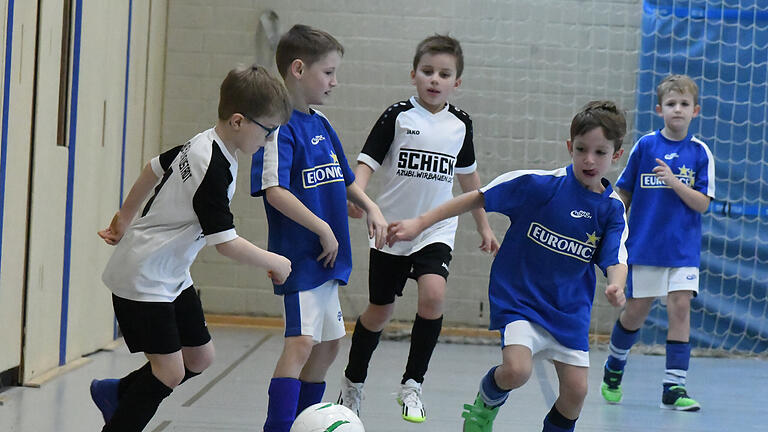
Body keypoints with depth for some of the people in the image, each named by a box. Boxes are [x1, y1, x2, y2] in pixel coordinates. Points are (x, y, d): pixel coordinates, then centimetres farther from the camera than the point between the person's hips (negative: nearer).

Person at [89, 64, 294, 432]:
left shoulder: (203, 143, 2)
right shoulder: (215, 171, -27)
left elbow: (154, 169, 17)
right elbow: (226, 242, -27)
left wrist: (125, 220, 28)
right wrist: (274, 263, -12)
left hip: (172, 276, 10)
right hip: (144, 278, -10)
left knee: (200, 358, 14)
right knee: (170, 372, -12)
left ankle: (115, 393, 29)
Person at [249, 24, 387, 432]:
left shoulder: (321, 125, 12)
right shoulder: (280, 127, -14)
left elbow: (343, 180, 24)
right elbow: (275, 192, -23)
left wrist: (371, 208, 8)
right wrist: (322, 229, -21)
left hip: (326, 257, 9)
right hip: (298, 254, -9)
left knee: (329, 342, 15)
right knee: (302, 341, -19)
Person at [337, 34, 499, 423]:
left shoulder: (460, 124, 4)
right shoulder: (397, 116, -5)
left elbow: (468, 176, 18)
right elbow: (367, 161, -9)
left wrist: (484, 227, 21)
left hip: (436, 231, 1)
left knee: (433, 295, -24)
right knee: (379, 311, 10)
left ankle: (412, 383, -8)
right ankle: (353, 382, 34)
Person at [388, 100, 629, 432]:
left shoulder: (612, 210, -4)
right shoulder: (539, 184, -15)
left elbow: (615, 260, -8)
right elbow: (478, 198, -8)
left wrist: (616, 286, -34)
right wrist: (419, 223, -11)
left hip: (570, 309, 4)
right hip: (518, 297, -4)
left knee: (576, 389, 1)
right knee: (517, 371, -24)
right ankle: (486, 404, 12)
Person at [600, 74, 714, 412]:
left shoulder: (700, 152, -1)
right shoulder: (645, 145, -1)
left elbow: (702, 204, -6)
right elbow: (623, 194, 6)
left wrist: (675, 182, -19)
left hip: (683, 248, 0)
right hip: (644, 244, 0)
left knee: (680, 306, -10)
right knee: (636, 311, 6)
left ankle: (674, 386, -5)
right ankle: (613, 369, 31)